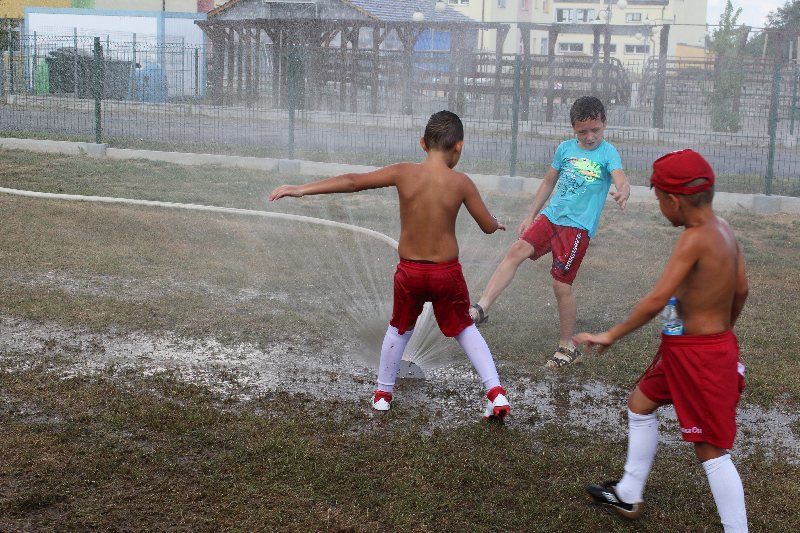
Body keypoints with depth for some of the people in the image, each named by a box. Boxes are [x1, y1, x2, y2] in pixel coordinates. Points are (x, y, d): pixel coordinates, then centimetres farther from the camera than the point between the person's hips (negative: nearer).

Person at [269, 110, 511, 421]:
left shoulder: (403, 173, -10)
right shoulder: (461, 183, -11)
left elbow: (351, 182, -8)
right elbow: (488, 227, -2)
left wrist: (301, 189, -3)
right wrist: (496, 223, 24)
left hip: (409, 271, 1)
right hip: (447, 273, 0)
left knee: (399, 329, 24)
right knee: (465, 329, 20)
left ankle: (382, 393, 33)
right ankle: (495, 392, 12)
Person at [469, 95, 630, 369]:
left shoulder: (608, 153, -6)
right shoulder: (565, 148, 9)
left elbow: (621, 181, -23)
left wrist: (622, 193, -47)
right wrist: (530, 216, 20)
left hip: (578, 227, -4)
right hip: (551, 216, 5)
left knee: (561, 285, -3)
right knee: (516, 250, -17)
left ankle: (567, 347, 14)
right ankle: (481, 309, -19)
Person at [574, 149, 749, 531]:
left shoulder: (695, 238, -25)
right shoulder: (723, 229, 1)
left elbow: (656, 301, -27)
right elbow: (740, 290, 11)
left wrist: (611, 336, -17)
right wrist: (722, 328, 27)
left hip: (699, 356, -10)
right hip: (716, 343, 10)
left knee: (711, 451, -1)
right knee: (640, 404, 23)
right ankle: (628, 496, 37)